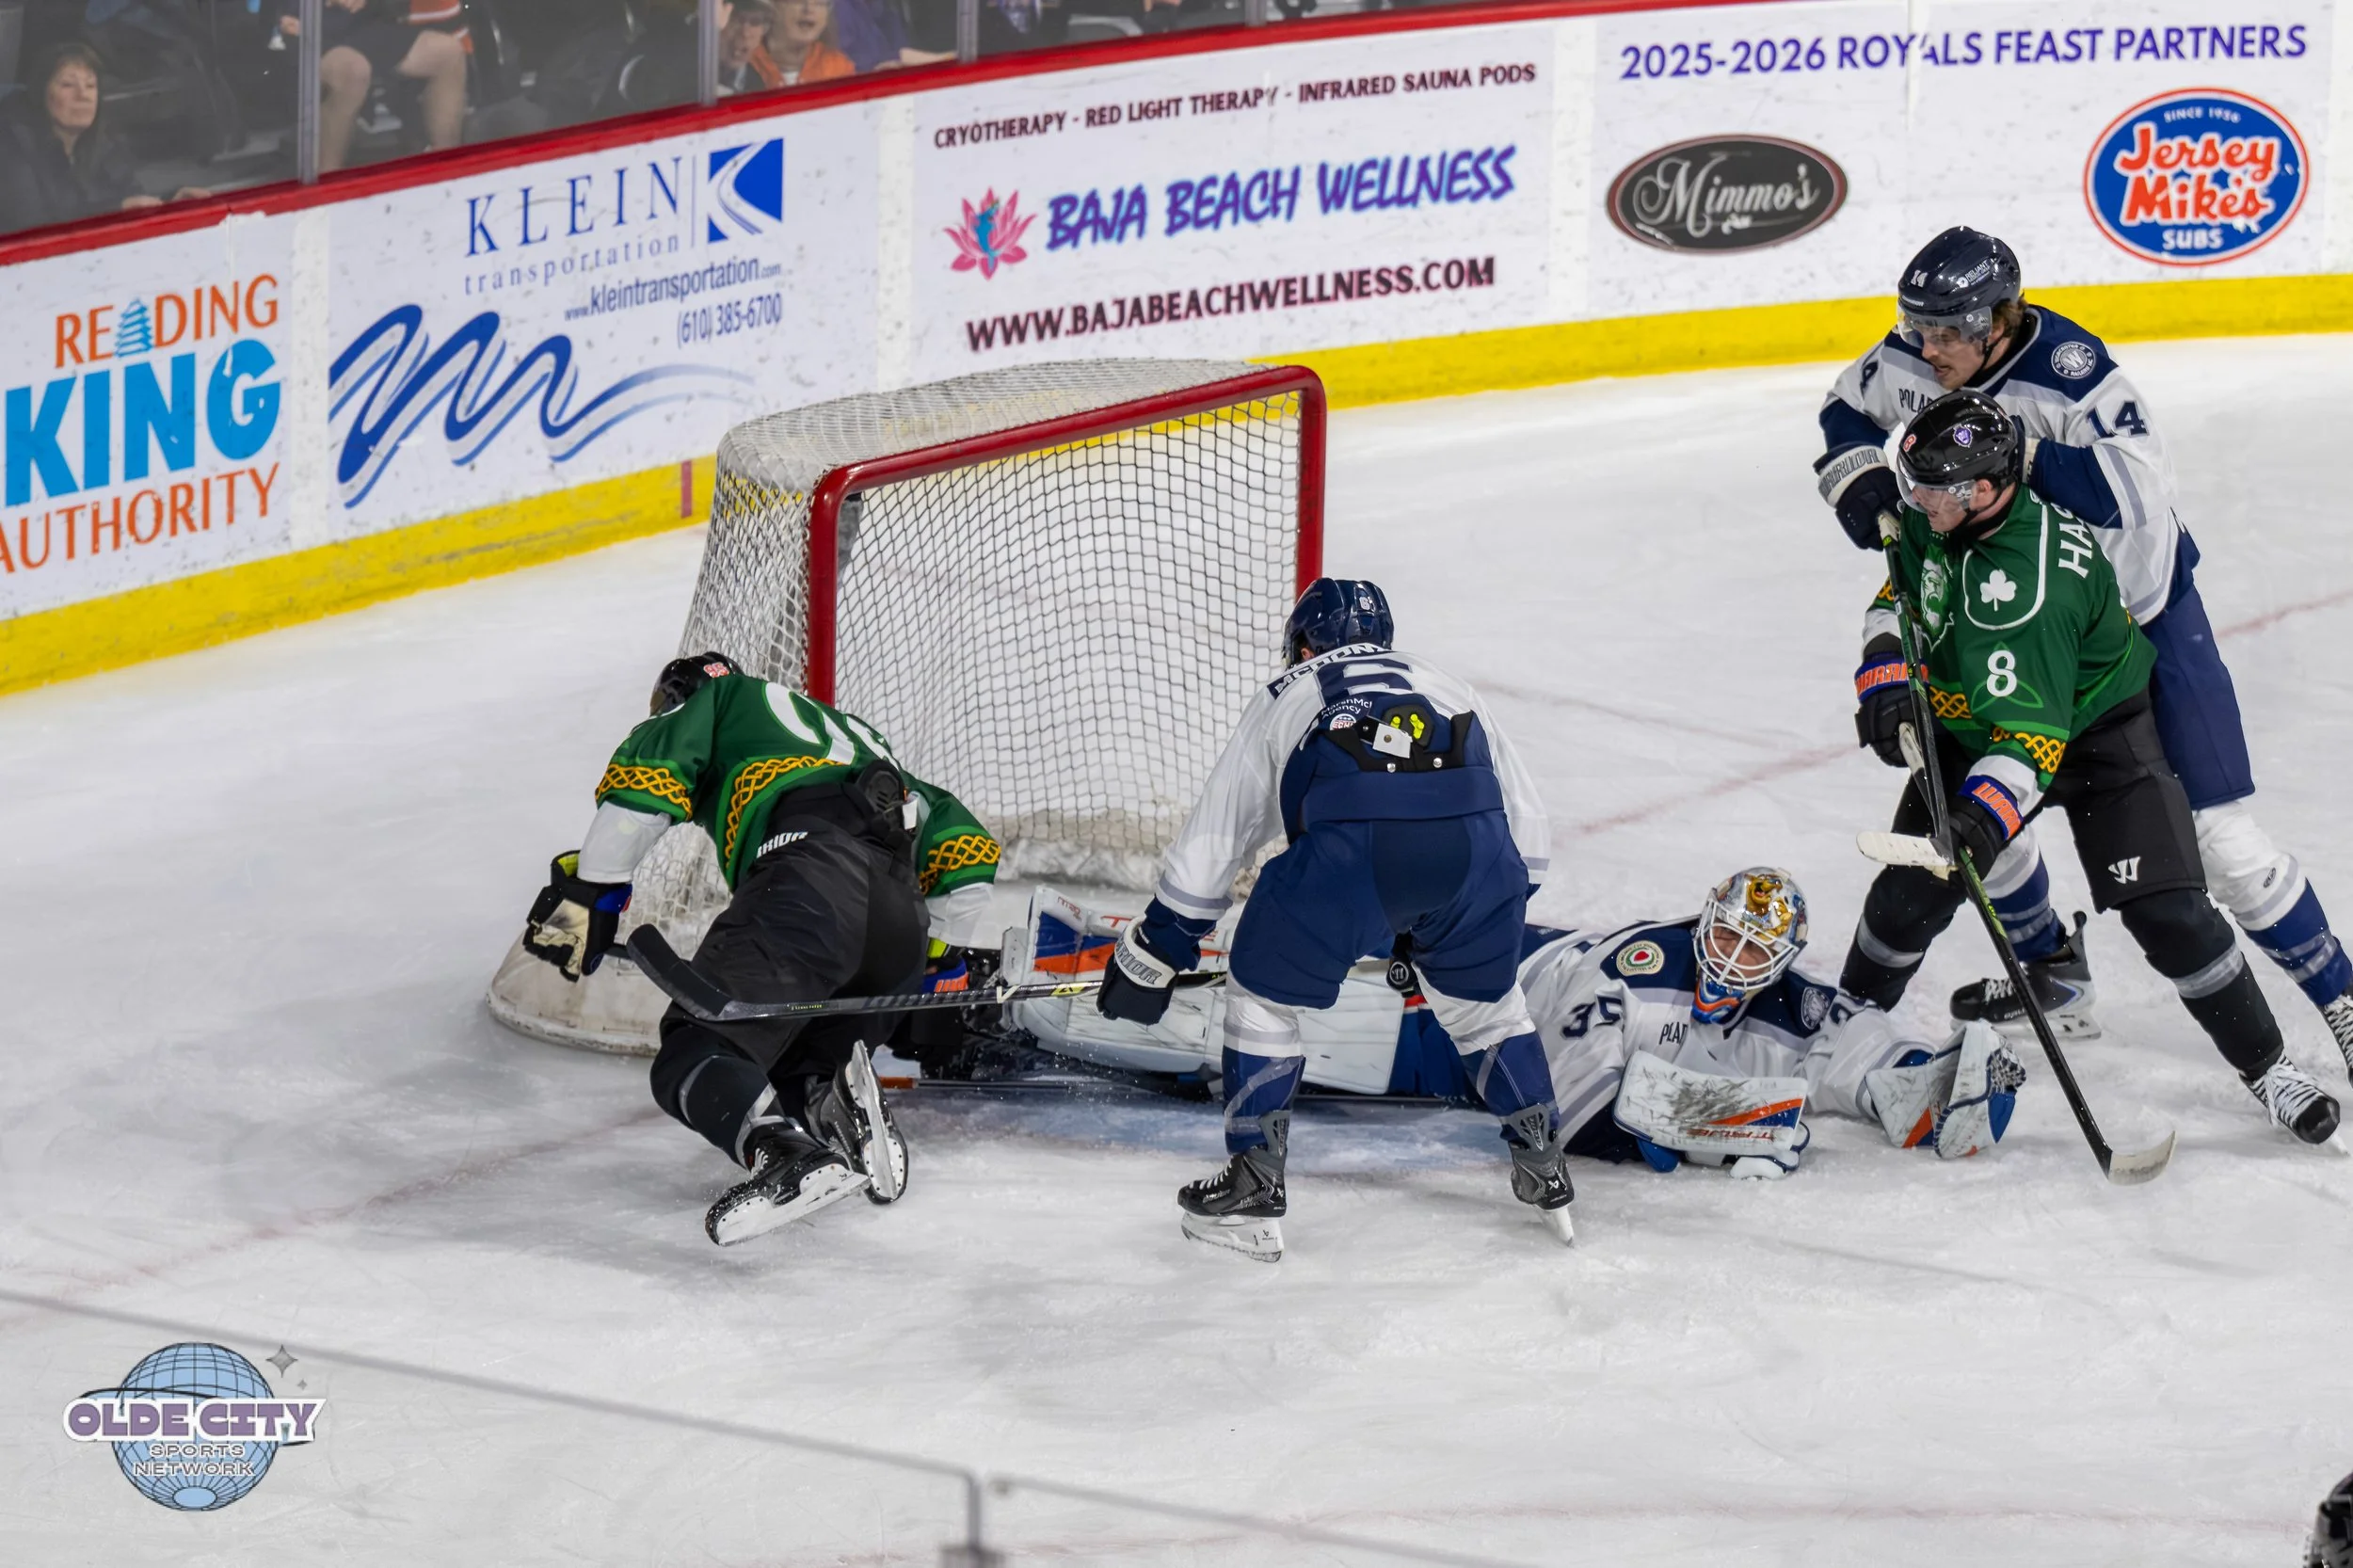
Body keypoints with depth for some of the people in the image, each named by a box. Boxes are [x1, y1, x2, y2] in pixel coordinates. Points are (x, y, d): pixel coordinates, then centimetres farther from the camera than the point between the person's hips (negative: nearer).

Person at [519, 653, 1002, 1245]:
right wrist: (939, 963, 43)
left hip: (809, 879, -7)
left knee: (694, 1055, -15)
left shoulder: (723, 700, 27)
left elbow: (650, 771, 6)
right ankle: (831, 1100, -15)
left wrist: (589, 890, 5)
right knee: (782, 1075, 21)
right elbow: (965, 844, 38)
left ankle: (792, 1157, -44)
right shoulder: (858, 736, 44)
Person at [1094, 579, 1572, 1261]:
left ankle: (1253, 1190, 17)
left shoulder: (1283, 699, 30)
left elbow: (1209, 843, 30)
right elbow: (1523, 816, 34)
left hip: (1346, 847, -3)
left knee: (1262, 993, 19)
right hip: (1475, 846, 3)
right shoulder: (1448, 689, 36)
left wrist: (1150, 956, 37)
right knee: (1486, 997, 28)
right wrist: (1439, 927, 45)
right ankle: (1544, 1171, 30)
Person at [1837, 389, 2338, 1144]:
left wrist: (1986, 816, -52)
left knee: (2167, 912, -14)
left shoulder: (2028, 588, -38)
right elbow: (1902, 591, 7)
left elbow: (2031, 731, -41)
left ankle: (2266, 1066, 1)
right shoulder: (1938, 520, -15)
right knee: (1912, 891, -1)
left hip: (2098, 730, -6)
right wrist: (1884, 669, -10)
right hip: (1972, 725, 6)